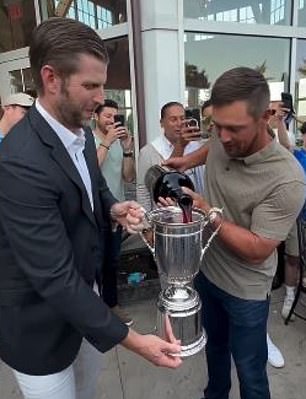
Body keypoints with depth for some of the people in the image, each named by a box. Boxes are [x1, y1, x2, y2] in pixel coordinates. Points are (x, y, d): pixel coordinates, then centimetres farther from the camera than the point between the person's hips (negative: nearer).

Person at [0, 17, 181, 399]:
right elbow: (54, 277, -31)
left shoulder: (81, 132, -3)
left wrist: (114, 209, -11)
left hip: (83, 292, 8)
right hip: (40, 324, -7)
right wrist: (132, 340, -25)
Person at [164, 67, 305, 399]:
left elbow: (257, 250, -27)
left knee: (250, 372, 14)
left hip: (245, 291, -6)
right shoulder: (222, 140, -11)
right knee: (214, 344, 29)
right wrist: (187, 161, 0)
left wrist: (208, 212, -31)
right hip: (206, 270, 7)